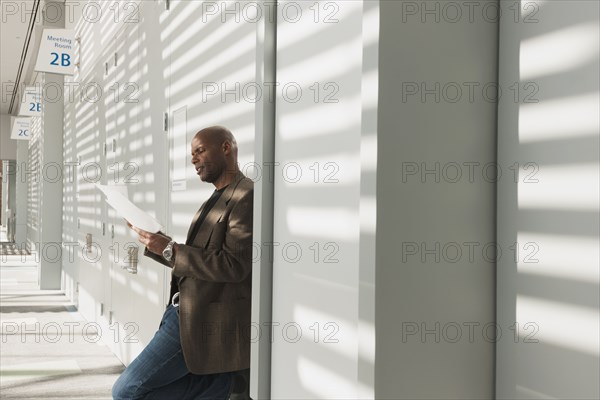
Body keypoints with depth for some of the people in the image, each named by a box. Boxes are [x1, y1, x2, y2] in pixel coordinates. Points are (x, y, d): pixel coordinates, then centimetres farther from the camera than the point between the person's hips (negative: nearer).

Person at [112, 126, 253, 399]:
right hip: (187, 314, 10)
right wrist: (155, 242, 7)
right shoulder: (216, 200, 20)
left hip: (204, 324, -10)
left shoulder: (246, 197, -13)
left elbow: (233, 265, -23)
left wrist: (169, 250, -20)